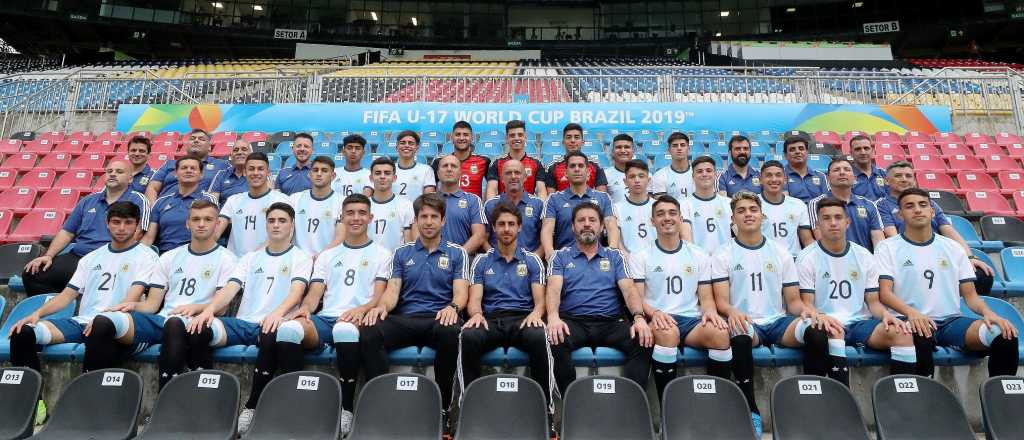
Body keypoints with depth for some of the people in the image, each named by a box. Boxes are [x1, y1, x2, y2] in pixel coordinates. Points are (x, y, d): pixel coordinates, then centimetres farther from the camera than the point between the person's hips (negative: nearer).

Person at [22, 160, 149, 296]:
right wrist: (49, 255, 8)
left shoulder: (137, 200, 3)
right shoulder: (88, 200, 22)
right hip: (75, 257, 6)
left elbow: (133, 236, -8)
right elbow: (67, 232, 22)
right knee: (30, 274, -11)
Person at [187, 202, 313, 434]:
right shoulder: (250, 258, 22)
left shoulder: (301, 258, 9)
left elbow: (296, 291, -9)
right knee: (198, 329, -25)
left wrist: (278, 312, -30)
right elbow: (230, 288, 9)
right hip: (242, 323, 4)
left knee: (270, 336, -39)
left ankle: (252, 408, -22)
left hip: (271, 324, -4)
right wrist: (209, 309, -13)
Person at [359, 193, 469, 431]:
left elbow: (461, 291, 1)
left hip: (440, 318, -2)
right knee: (368, 333, -29)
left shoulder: (456, 253, 13)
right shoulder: (402, 253, 18)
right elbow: (392, 289, 8)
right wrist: (382, 306, -16)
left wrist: (453, 307, -23)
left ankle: (441, 407, -20)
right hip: (404, 318, 2)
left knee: (451, 333, -38)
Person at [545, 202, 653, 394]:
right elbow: (554, 288, -3)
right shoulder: (560, 257, 14)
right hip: (573, 321, -1)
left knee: (643, 342, -27)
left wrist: (639, 317, -17)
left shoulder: (615, 256, 18)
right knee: (556, 340, -34)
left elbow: (629, 289, 5)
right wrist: (553, 316, -25)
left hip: (611, 321, 2)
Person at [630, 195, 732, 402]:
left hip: (692, 320, 2)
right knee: (667, 332, -38)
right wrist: (654, 313, -20)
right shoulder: (640, 257, 10)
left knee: (720, 332, -31)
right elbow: (637, 299, 2)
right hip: (658, 322, -2)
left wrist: (710, 312, -10)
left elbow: (706, 298, 14)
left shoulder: (699, 256, 18)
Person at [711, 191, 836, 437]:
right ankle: (751, 411, -25)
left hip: (779, 321, 3)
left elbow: (793, 301, 11)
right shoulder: (723, 255, 6)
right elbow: (721, 301, -2)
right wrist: (732, 312, -26)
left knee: (818, 331, -28)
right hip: (745, 323, -3)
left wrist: (807, 309, -13)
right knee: (739, 336, -38)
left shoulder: (781, 253, 15)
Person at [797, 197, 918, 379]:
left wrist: (886, 314, -9)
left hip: (860, 323, 4)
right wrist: (821, 318, -25)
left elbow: (873, 301, 14)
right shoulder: (807, 258, 1)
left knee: (903, 334, -24)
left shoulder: (864, 256, 14)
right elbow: (807, 305, -3)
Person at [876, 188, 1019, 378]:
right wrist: (910, 312, -26)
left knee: (1006, 336, -23)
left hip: (952, 320, 4)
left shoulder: (953, 248, 17)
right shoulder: (888, 247, 5)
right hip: (913, 321, -4)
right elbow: (885, 292, -6)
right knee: (920, 337, -39)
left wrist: (987, 312, -9)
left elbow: (970, 295, 14)